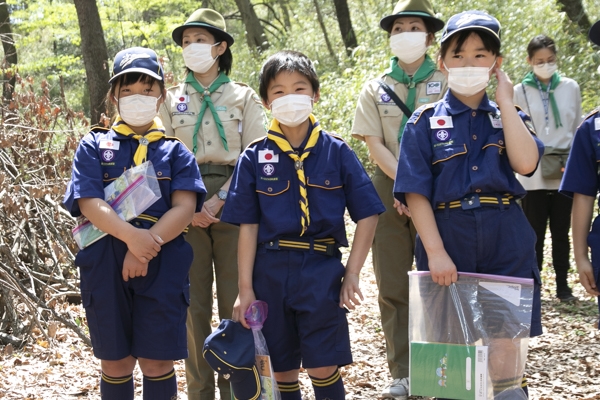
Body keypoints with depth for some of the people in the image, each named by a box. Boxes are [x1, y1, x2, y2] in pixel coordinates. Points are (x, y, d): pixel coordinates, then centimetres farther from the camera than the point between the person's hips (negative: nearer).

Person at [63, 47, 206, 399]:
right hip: (106, 264, 0)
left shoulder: (175, 151, 9)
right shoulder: (94, 146, 8)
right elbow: (89, 202, -6)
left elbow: (185, 207, -4)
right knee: (116, 360, 8)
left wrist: (146, 246, -18)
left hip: (162, 265, 0)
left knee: (157, 359, 1)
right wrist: (130, 235, -22)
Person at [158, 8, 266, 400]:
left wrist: (218, 200, -11)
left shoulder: (244, 97, 8)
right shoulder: (172, 99, 13)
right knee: (193, 303, 1)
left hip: (233, 203, -1)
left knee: (236, 301, -2)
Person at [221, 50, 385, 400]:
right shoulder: (255, 158, 2)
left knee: (322, 367, -2)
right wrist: (245, 288, -3)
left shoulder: (337, 152, 0)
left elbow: (367, 215, 0)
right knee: (282, 371, 9)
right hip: (271, 273, 1)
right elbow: (248, 226, 1)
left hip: (321, 271, -1)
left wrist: (352, 274, -6)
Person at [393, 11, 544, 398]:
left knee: (505, 343, 2)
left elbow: (526, 163, -12)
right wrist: (435, 251, -14)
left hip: (506, 241, 1)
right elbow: (416, 192, -5)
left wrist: (505, 102, -8)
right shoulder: (426, 122, 2)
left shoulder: (509, 117, 8)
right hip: (448, 239, -1)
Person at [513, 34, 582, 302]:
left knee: (561, 232, 8)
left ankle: (562, 285, 15)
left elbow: (578, 131, 11)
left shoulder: (570, 88, 6)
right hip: (533, 176, -2)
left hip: (564, 175, 2)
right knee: (535, 234, 0)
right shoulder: (520, 92, 1)